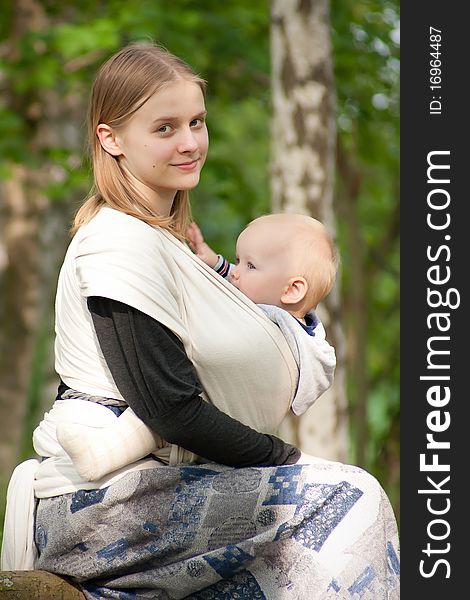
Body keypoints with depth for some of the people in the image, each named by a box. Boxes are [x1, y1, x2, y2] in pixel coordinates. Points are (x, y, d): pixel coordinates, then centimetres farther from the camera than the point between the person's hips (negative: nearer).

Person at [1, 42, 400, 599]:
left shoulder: (158, 237, 18)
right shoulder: (123, 244, -14)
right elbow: (170, 409, -19)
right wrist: (285, 457, -9)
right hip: (98, 504, -10)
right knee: (347, 498, -14)